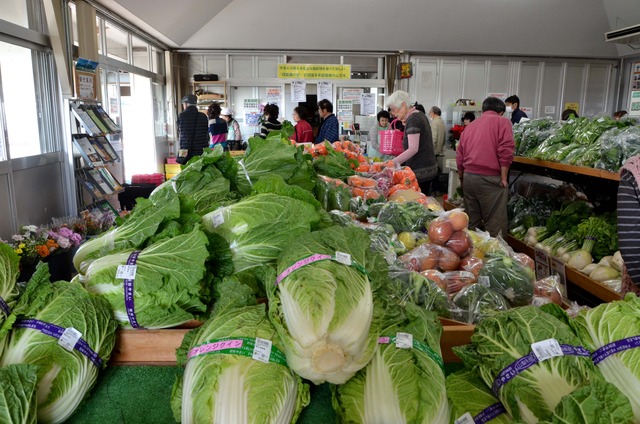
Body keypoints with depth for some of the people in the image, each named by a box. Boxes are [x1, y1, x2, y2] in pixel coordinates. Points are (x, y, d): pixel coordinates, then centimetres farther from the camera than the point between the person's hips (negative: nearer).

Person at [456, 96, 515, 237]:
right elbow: (506, 151, -11)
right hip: (489, 178, -6)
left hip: (468, 177, 6)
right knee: (495, 225, -2)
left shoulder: (470, 125, 18)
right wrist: (504, 177, -7)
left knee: (471, 223, 13)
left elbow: (459, 156, 17)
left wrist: (461, 178, 26)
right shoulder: (502, 122, 1)